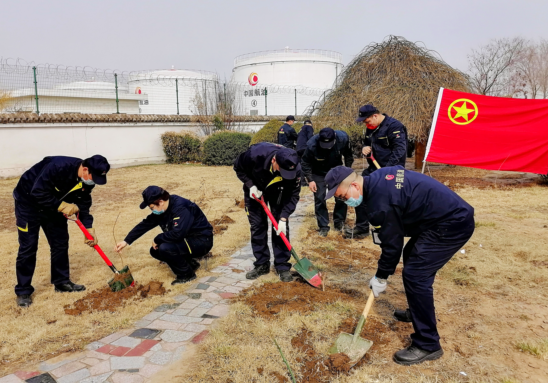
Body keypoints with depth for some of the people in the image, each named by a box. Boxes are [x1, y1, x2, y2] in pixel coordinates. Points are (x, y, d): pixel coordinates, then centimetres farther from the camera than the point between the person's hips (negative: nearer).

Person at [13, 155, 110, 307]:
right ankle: (23, 291, 7)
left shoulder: (87, 180, -13)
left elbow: (83, 204, -3)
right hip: (28, 201, -7)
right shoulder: (59, 167, -37)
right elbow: (38, 193, -35)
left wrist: (89, 228, -10)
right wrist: (61, 206, -31)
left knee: (60, 243, 7)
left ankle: (62, 282, 21)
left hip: (54, 206, 7)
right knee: (28, 247, -5)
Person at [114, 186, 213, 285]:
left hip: (202, 241, -10)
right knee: (155, 251, 5)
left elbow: (177, 233, -35)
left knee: (165, 248, -27)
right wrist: (126, 241, 7)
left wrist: (157, 239, -18)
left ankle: (187, 274, -5)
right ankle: (191, 263, 12)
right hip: (186, 240, 10)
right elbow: (145, 225, 10)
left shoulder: (181, 208, -27)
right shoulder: (161, 210, 1)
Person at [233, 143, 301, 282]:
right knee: (257, 226, -1)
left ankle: (282, 266, 3)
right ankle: (261, 264, 11)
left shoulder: (294, 168, -35)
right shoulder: (255, 154, -39)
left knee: (281, 226, -7)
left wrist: (283, 217, -30)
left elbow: (293, 195, -23)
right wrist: (250, 185, -27)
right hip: (255, 189, 0)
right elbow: (238, 168, -17)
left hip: (277, 191, 0)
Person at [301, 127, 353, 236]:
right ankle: (323, 226, 8)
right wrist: (310, 180, -19)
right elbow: (305, 163, -16)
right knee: (320, 198, -4)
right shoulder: (312, 145, -34)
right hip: (319, 173, -2)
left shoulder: (343, 138, -29)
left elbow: (348, 155, -7)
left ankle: (339, 222, 19)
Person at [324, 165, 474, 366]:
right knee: (412, 255, 24)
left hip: (452, 224, -11)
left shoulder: (379, 199, -23)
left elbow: (392, 243, -14)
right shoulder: (377, 179, 5)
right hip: (453, 214, 11)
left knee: (415, 274, -12)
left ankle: (427, 345, -1)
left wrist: (381, 277, -1)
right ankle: (418, 311, 40)